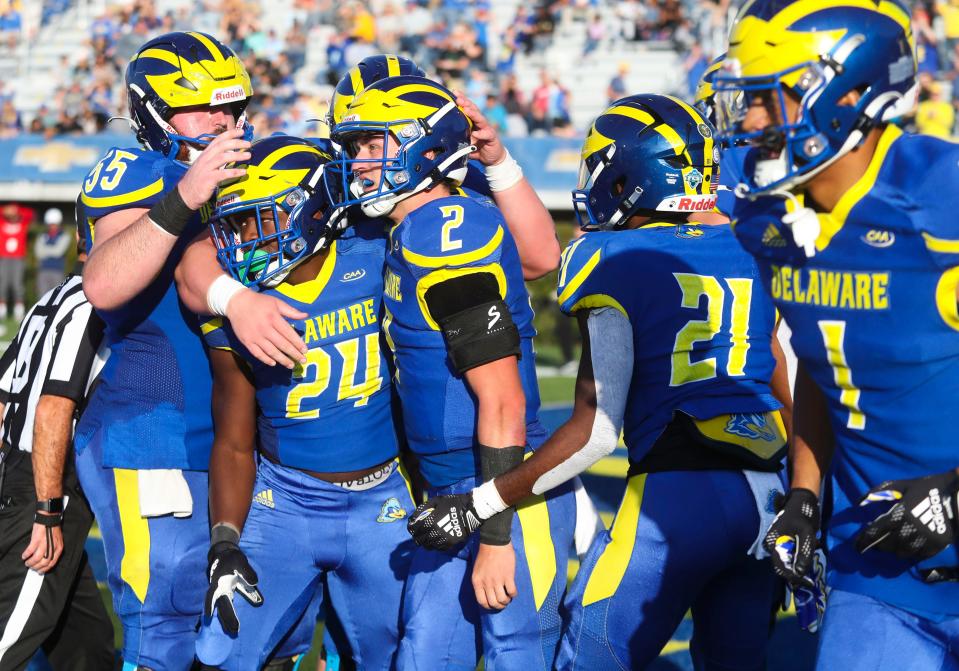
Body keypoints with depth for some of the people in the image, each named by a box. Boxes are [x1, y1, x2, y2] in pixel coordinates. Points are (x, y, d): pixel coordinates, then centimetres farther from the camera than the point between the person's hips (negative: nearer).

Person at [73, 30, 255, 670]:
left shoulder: (246, 171, 14)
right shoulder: (140, 176, -10)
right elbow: (103, 286, -30)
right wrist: (183, 198, -39)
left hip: (233, 445, 8)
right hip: (155, 449, -8)